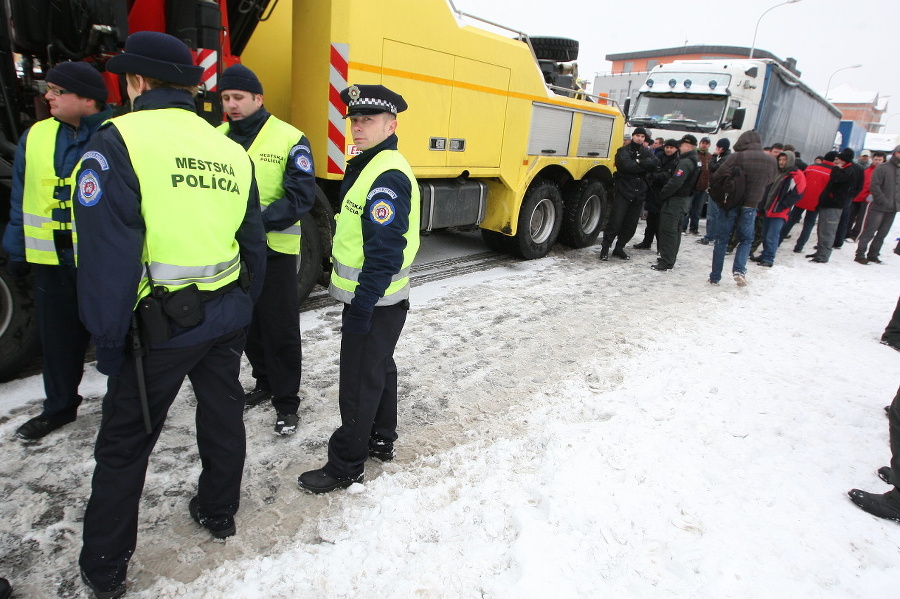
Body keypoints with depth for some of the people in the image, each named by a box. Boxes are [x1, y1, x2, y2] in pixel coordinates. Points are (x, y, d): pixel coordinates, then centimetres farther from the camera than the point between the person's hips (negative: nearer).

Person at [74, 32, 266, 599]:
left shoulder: (119, 142, -12)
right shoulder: (233, 152, 5)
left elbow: (109, 253, -16)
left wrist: (108, 339, -7)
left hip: (161, 324, -5)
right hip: (226, 316, 5)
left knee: (125, 441, 11)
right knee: (223, 413, 21)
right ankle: (219, 511, 40)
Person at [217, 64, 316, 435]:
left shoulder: (289, 139, -8)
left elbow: (301, 198, -13)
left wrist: (258, 222, -24)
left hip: (274, 249, -5)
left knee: (280, 329, 2)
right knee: (248, 323, 17)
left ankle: (286, 403, 16)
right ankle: (264, 382, 37)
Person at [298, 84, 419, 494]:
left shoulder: (388, 176, -22)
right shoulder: (369, 165, 12)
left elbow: (386, 251, -26)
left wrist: (362, 306, -23)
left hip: (374, 303, -11)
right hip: (371, 298, 11)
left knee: (359, 382, 1)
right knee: (379, 368, 21)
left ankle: (346, 466, 17)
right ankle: (381, 440, 38)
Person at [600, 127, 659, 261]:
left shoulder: (647, 152, 14)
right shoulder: (623, 151, 0)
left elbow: (655, 163, -7)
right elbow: (627, 165, -19)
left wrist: (638, 162, -16)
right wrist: (644, 166, -9)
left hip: (639, 194, 5)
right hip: (623, 191, -5)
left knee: (631, 225, 8)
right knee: (615, 222, -8)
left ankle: (619, 248, 20)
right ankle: (605, 248, 2)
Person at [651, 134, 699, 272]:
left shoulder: (686, 162, -20)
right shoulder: (695, 161, 13)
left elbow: (675, 183, -27)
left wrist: (662, 194, -14)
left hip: (675, 200, -10)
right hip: (685, 199, 10)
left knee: (667, 230, -8)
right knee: (674, 229, 19)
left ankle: (666, 263, -8)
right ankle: (670, 257, 30)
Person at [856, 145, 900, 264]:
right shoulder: (882, 168, -5)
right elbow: (874, 186, -11)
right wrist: (884, 201, -15)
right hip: (878, 208, -6)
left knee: (882, 234, 10)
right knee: (869, 232, -4)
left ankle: (873, 254, 18)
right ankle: (860, 254, 0)